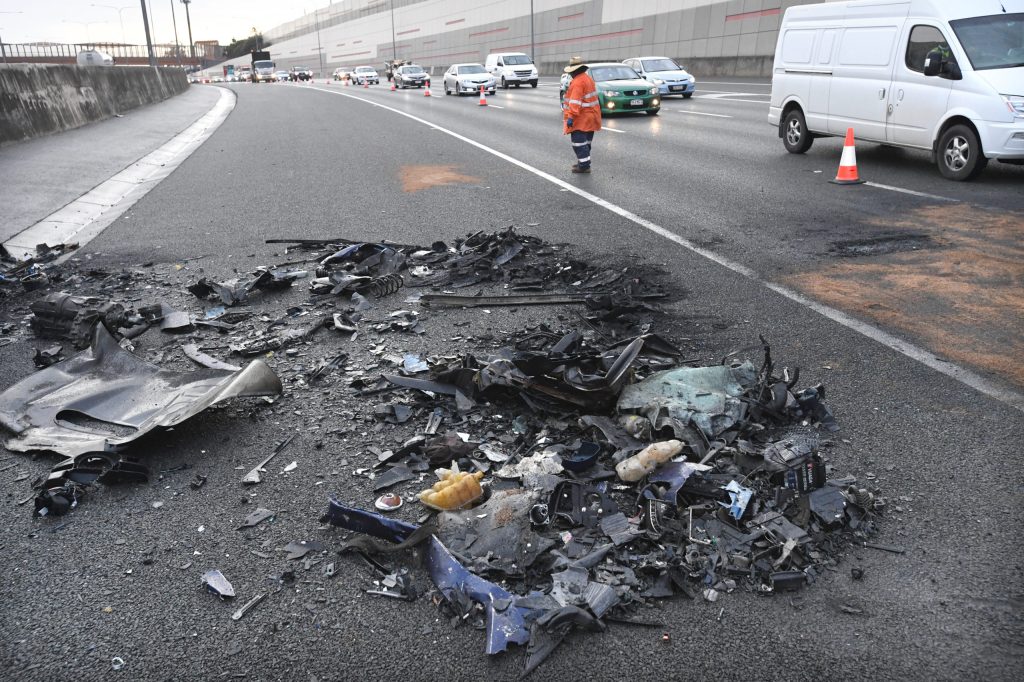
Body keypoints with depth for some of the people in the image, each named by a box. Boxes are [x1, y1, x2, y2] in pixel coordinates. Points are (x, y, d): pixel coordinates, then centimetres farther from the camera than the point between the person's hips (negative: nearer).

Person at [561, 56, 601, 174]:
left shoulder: (578, 82, -18)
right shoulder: (588, 78, 15)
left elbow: (575, 101, -25)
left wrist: (571, 117, -26)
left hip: (581, 119, -10)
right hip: (590, 116, 10)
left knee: (579, 142, -7)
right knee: (585, 141, 16)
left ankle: (584, 165, -8)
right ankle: (583, 162, 25)